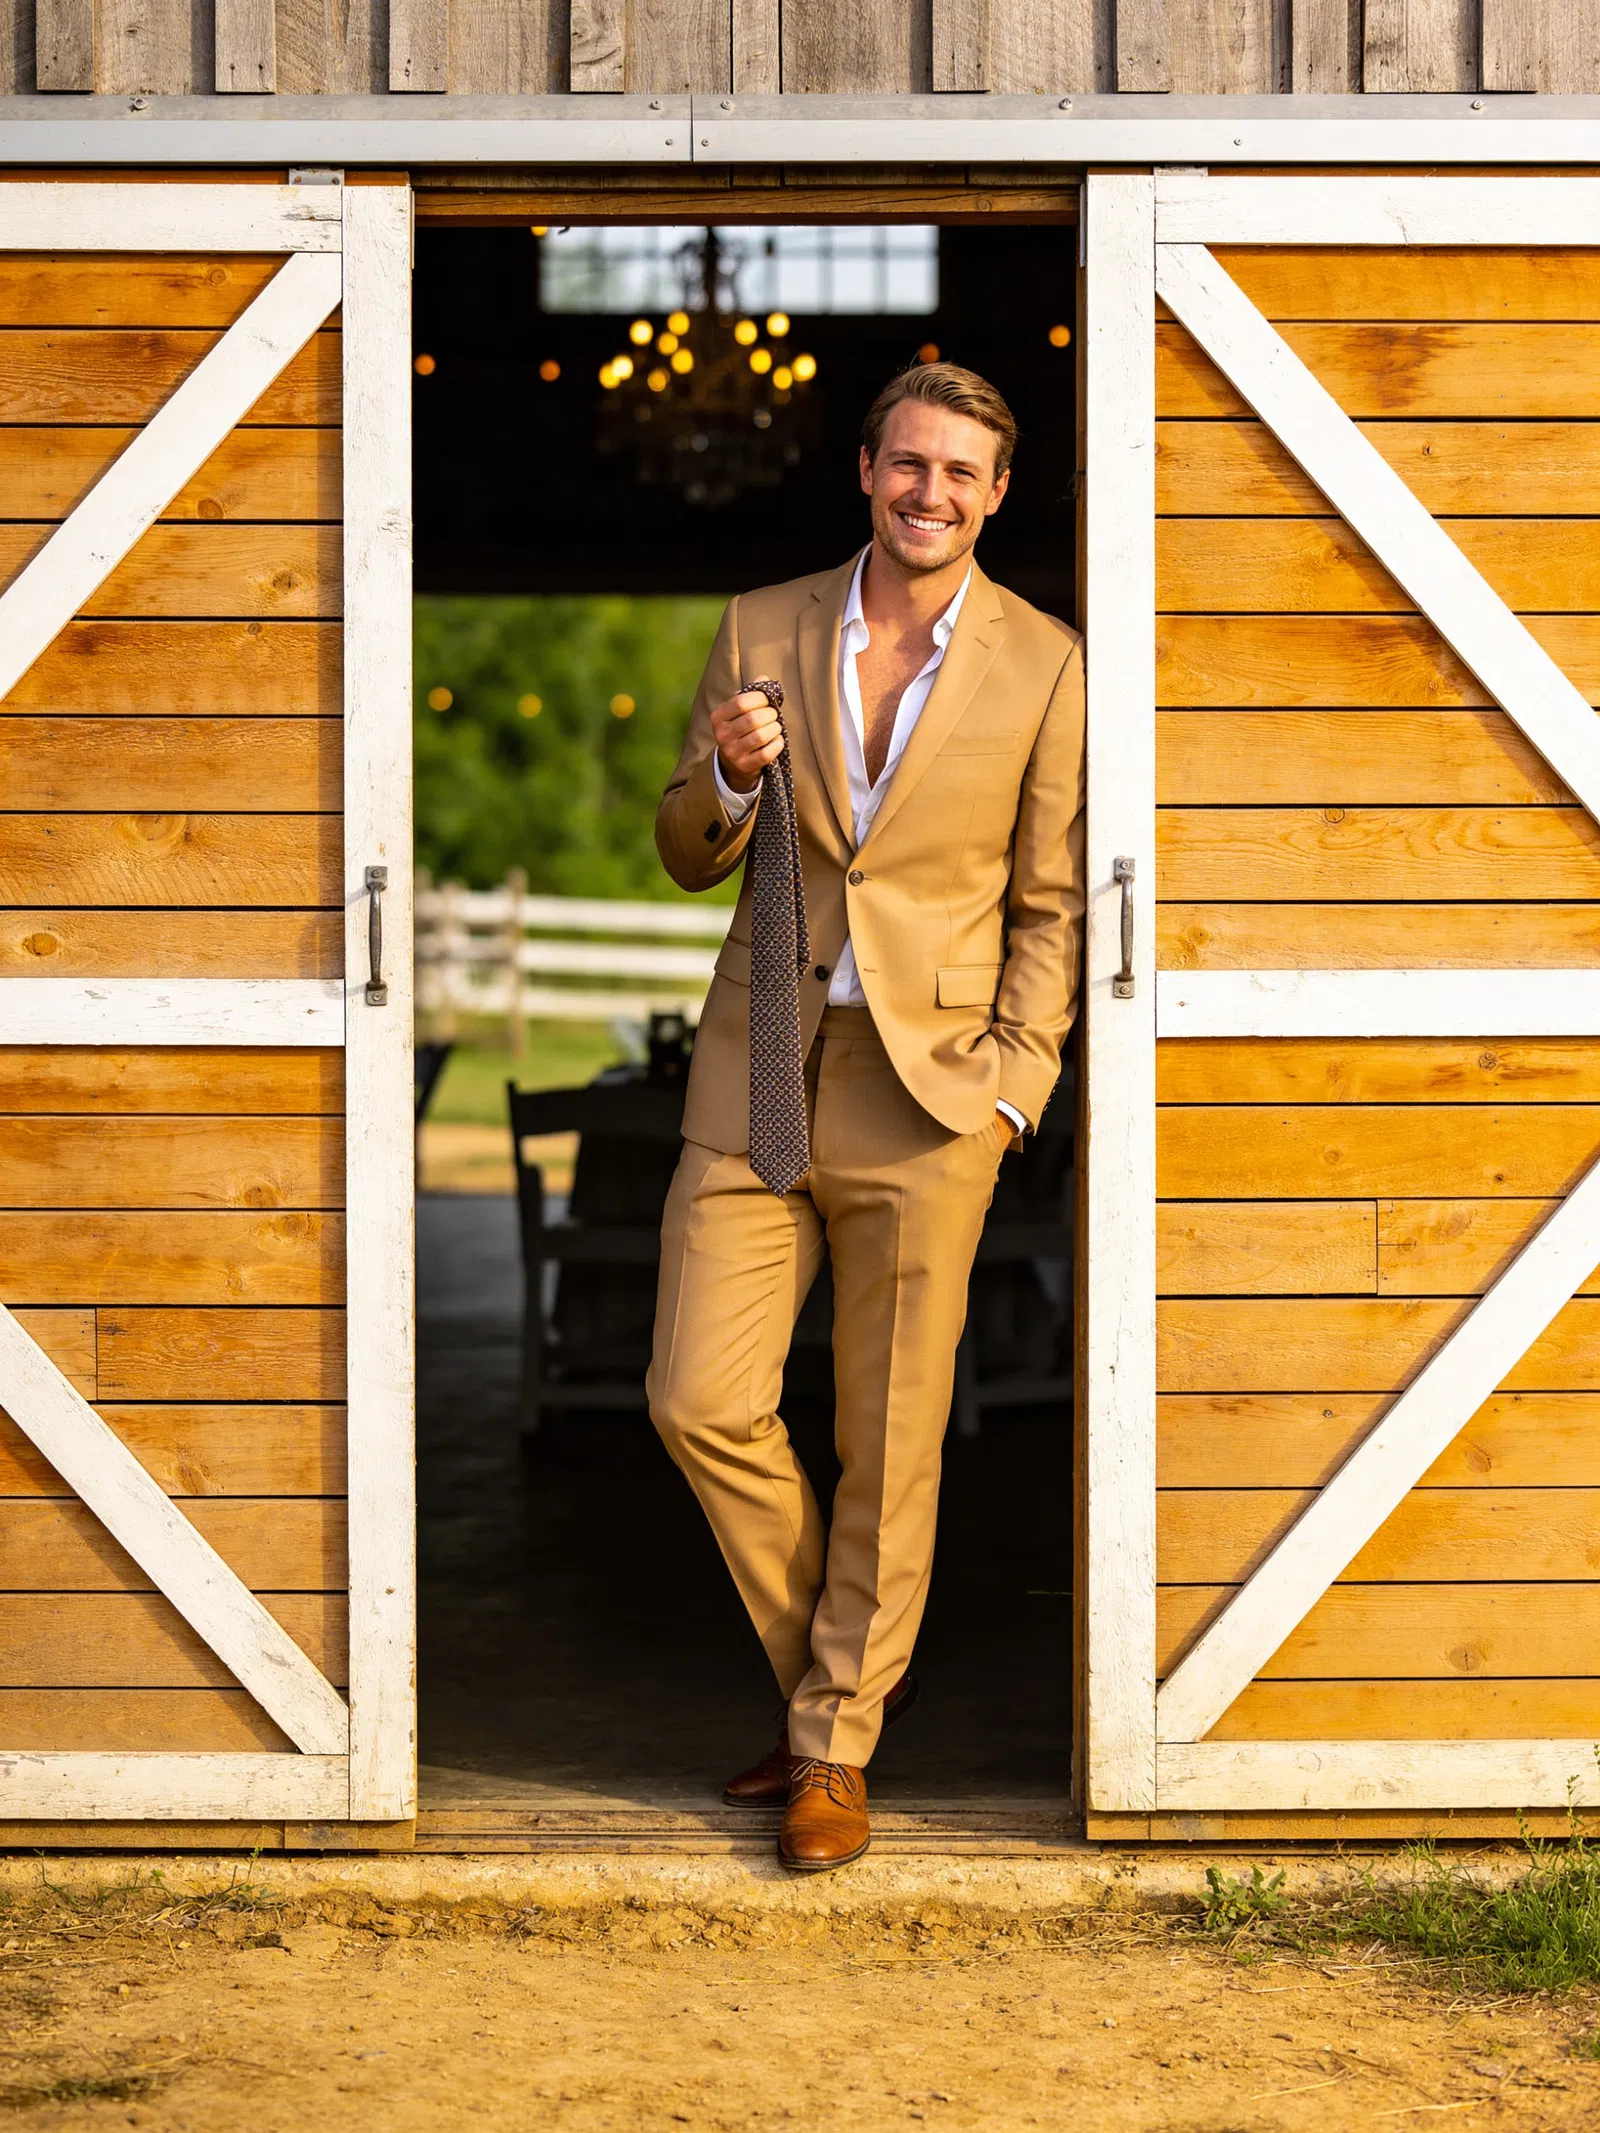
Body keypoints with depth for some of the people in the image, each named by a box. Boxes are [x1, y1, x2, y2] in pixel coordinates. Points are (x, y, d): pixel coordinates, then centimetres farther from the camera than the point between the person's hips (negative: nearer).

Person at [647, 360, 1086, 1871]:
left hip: (929, 1091, -2)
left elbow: (1050, 905, 4)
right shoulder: (760, 631, 6)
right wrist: (728, 781, -10)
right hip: (756, 1078, 2)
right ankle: (825, 1664, 20)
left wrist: (1013, 1084, -6)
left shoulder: (1044, 666, 1)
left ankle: (837, 1743, 17)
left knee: (889, 1439, 2)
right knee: (701, 1400, -3)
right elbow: (686, 862, 13)